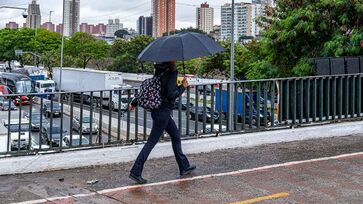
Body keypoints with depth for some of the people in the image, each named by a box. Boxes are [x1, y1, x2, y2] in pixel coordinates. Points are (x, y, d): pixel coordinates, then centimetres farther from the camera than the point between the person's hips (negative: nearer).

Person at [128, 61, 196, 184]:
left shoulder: (159, 71, 6)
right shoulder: (171, 73, -17)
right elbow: (172, 94, -24)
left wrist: (135, 102, 17)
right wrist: (183, 86, -8)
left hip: (158, 109, 9)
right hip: (164, 111, -9)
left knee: (176, 136, 20)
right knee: (152, 141, -4)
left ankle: (184, 167, 30)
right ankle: (135, 172, -1)